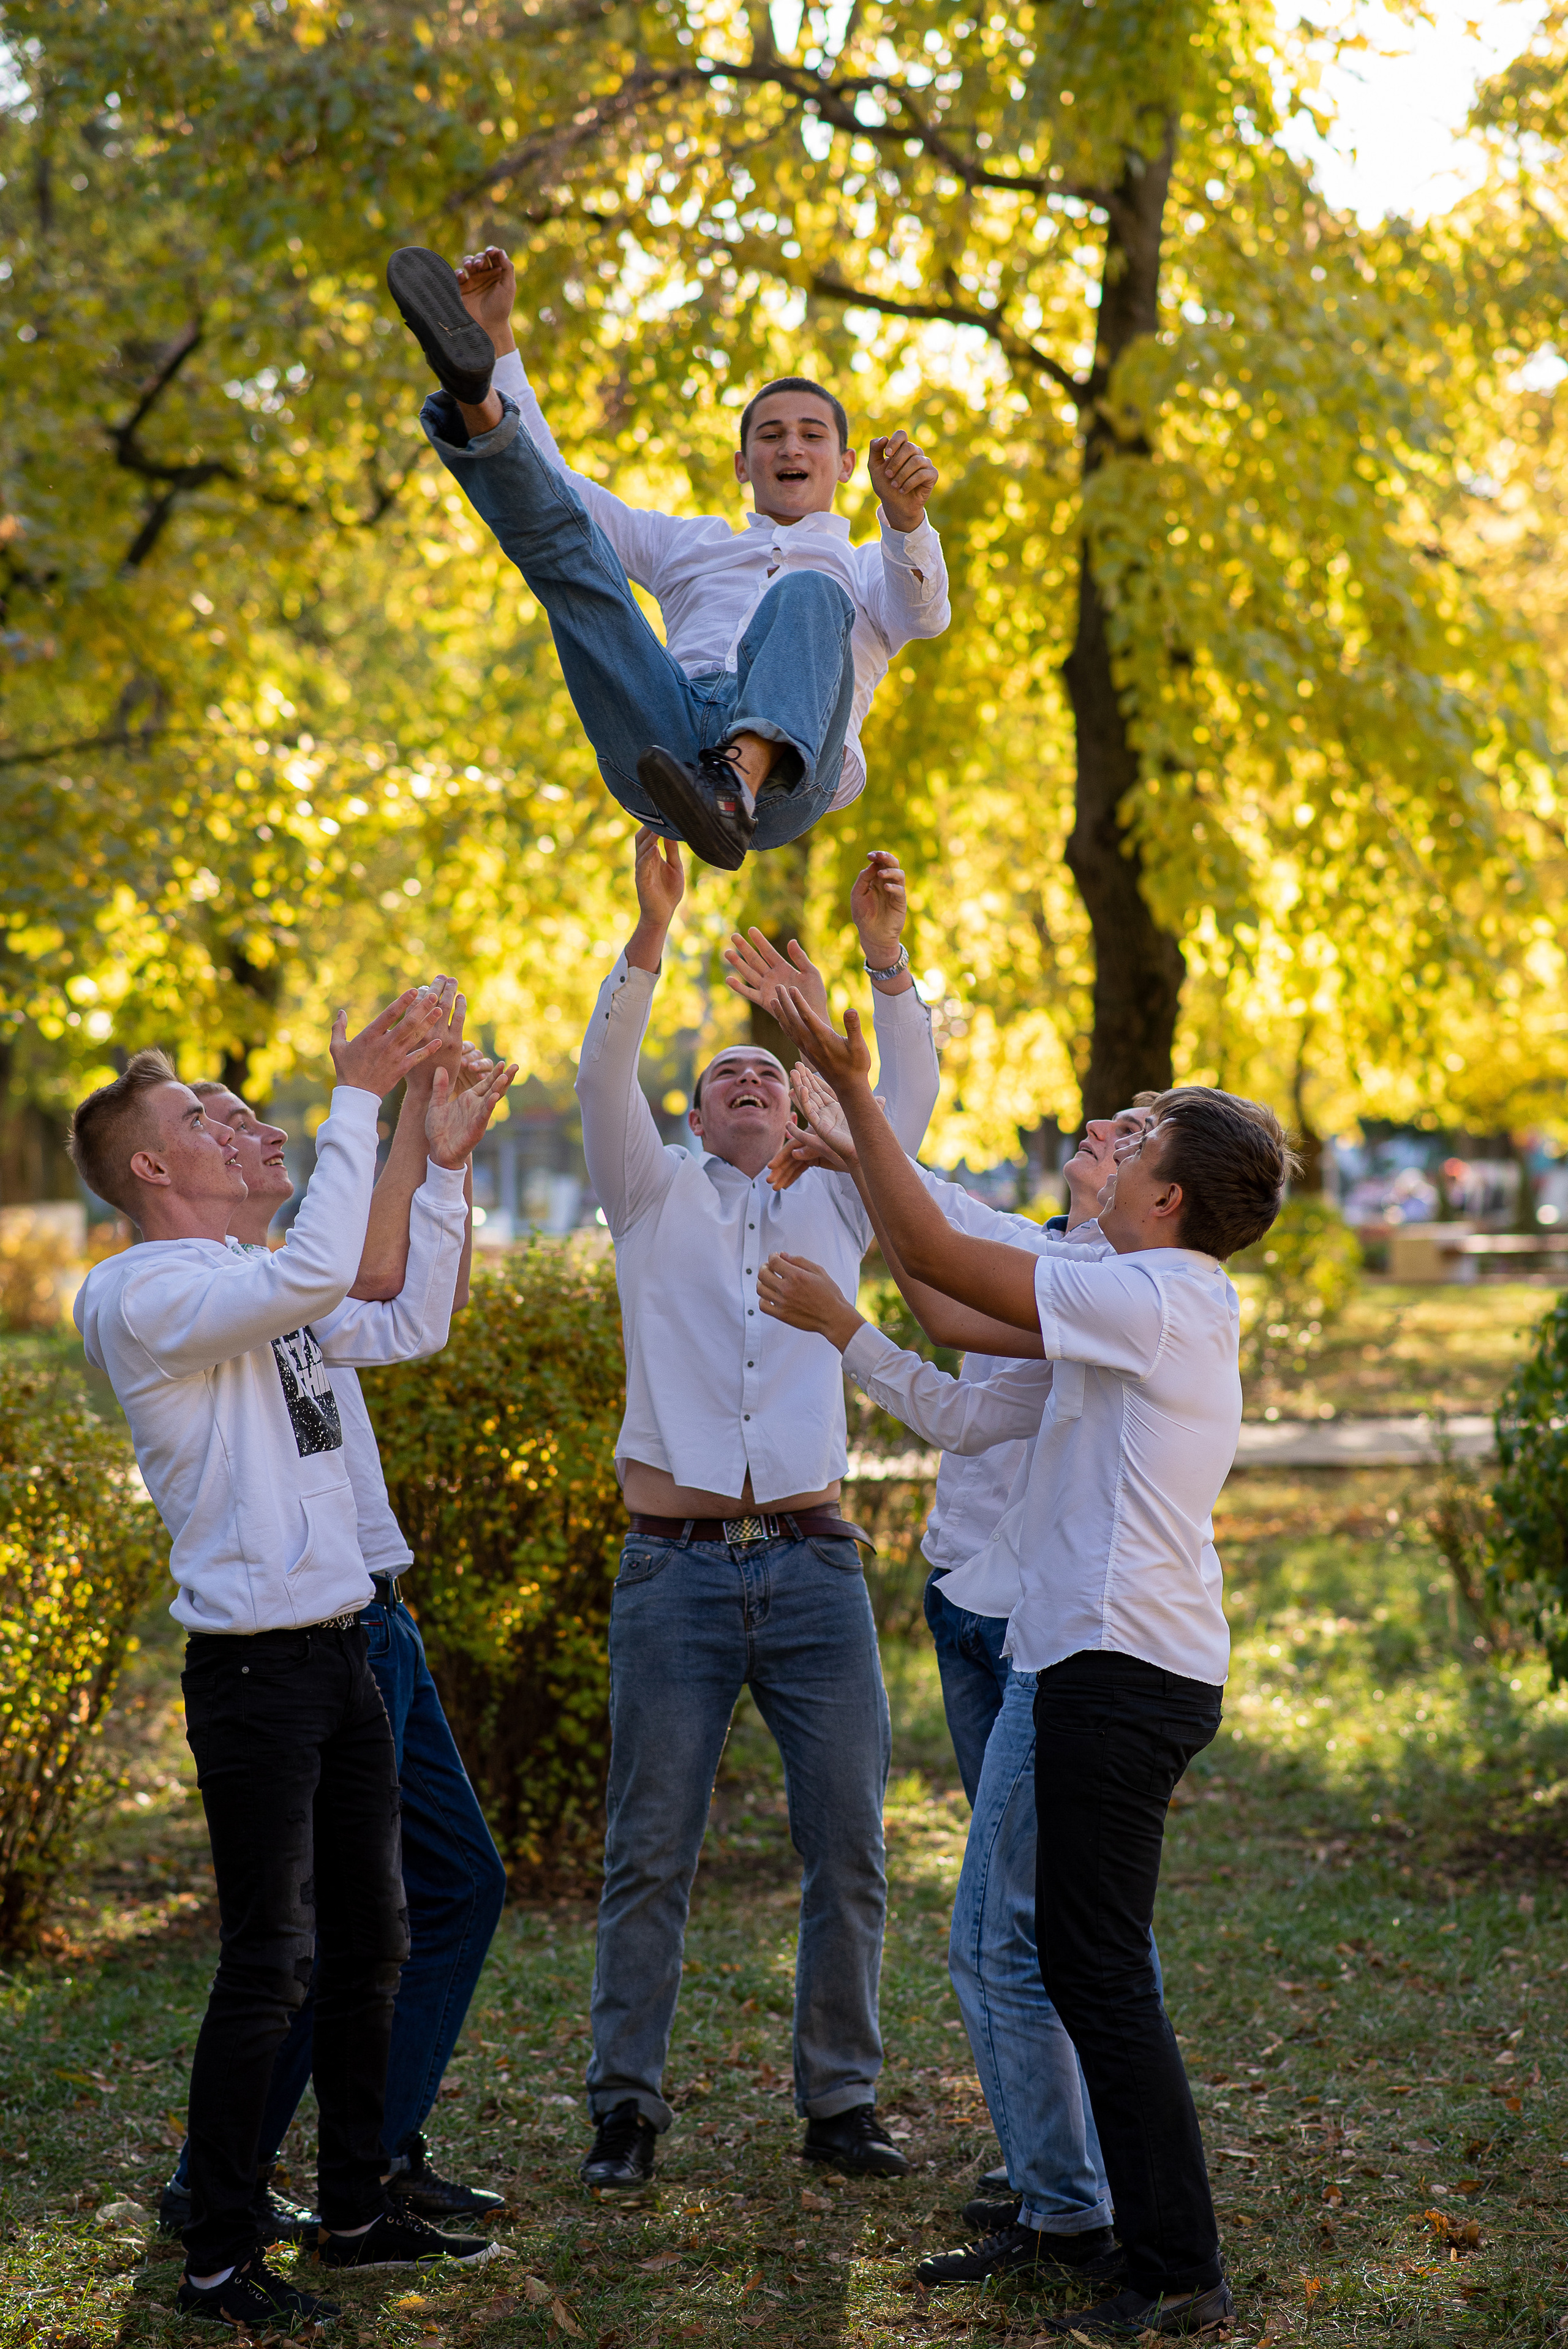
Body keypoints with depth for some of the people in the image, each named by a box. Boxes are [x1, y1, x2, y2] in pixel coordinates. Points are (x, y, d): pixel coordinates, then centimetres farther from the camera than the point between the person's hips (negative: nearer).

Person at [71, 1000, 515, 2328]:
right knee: (268, 1965, -6)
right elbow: (317, 1276, -29)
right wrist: (357, 1100, -23)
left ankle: (358, 2209, 26)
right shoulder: (147, 1297, -13)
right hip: (254, 1662, -9)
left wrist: (444, 1162, 15)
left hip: (341, 1648, 9)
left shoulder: (251, 1291, 15)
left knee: (370, 1943, 15)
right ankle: (218, 2261, 3)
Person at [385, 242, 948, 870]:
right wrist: (497, 336, 26)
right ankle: (475, 396, -37)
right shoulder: (689, 542, 41)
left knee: (806, 597, -32)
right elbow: (549, 479, 35)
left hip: (784, 768, -2)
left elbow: (924, 615, 5)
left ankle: (737, 788, -58)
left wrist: (905, 517, -17)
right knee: (559, 532, -7)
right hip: (658, 747, 3)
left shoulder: (867, 571, 32)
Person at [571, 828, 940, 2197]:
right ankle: (627, 2108, 10)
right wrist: (654, 934, -17)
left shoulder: (835, 1211, 17)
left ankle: (841, 2101, 13)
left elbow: (911, 1100, 5)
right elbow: (605, 1076, -4)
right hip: (678, 1570, -2)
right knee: (650, 1855, 1)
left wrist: (887, 961, -7)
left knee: (848, 1852, 2)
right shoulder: (656, 1202, 11)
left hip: (814, 1568, 2)